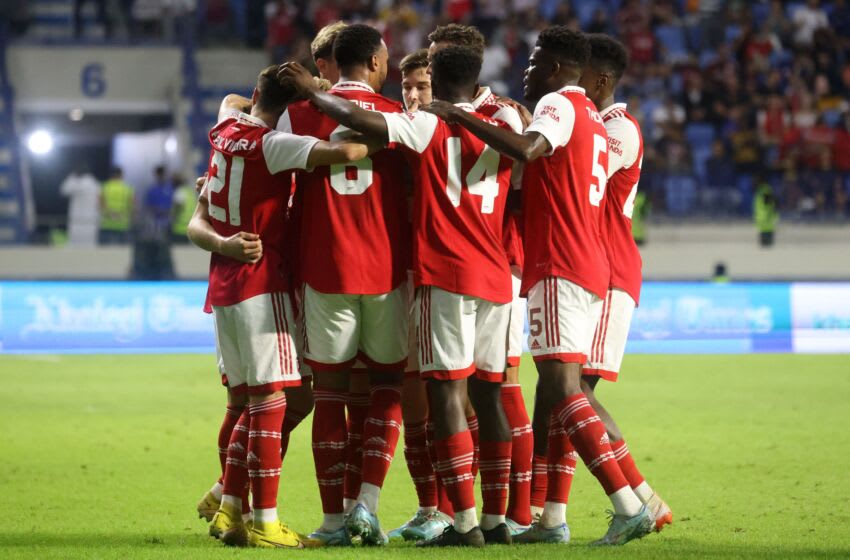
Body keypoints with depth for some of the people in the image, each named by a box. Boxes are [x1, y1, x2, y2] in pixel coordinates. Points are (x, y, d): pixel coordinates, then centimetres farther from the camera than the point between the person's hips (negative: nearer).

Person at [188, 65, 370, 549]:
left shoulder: (226, 131, 9)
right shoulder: (273, 145, -13)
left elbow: (232, 102, 34)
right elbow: (344, 153, -25)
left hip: (224, 287, 8)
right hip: (262, 285, -8)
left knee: (254, 402, 14)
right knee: (270, 400, -7)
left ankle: (228, 509, 13)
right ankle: (265, 523, -8)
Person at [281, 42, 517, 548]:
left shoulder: (430, 127, -5)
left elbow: (356, 118, -15)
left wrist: (313, 92, 0)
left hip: (446, 276, -6)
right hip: (496, 278, 6)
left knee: (448, 395, -7)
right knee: (489, 396, 9)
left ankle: (466, 522, -13)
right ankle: (497, 520, 10)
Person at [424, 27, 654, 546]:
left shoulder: (559, 104, -7)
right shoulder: (594, 118, 23)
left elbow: (526, 149, -27)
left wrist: (459, 115, -23)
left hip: (560, 269, -10)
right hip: (591, 267, 10)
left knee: (562, 388, -16)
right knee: (555, 391, 10)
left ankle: (629, 506, -24)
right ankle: (551, 518, 10)